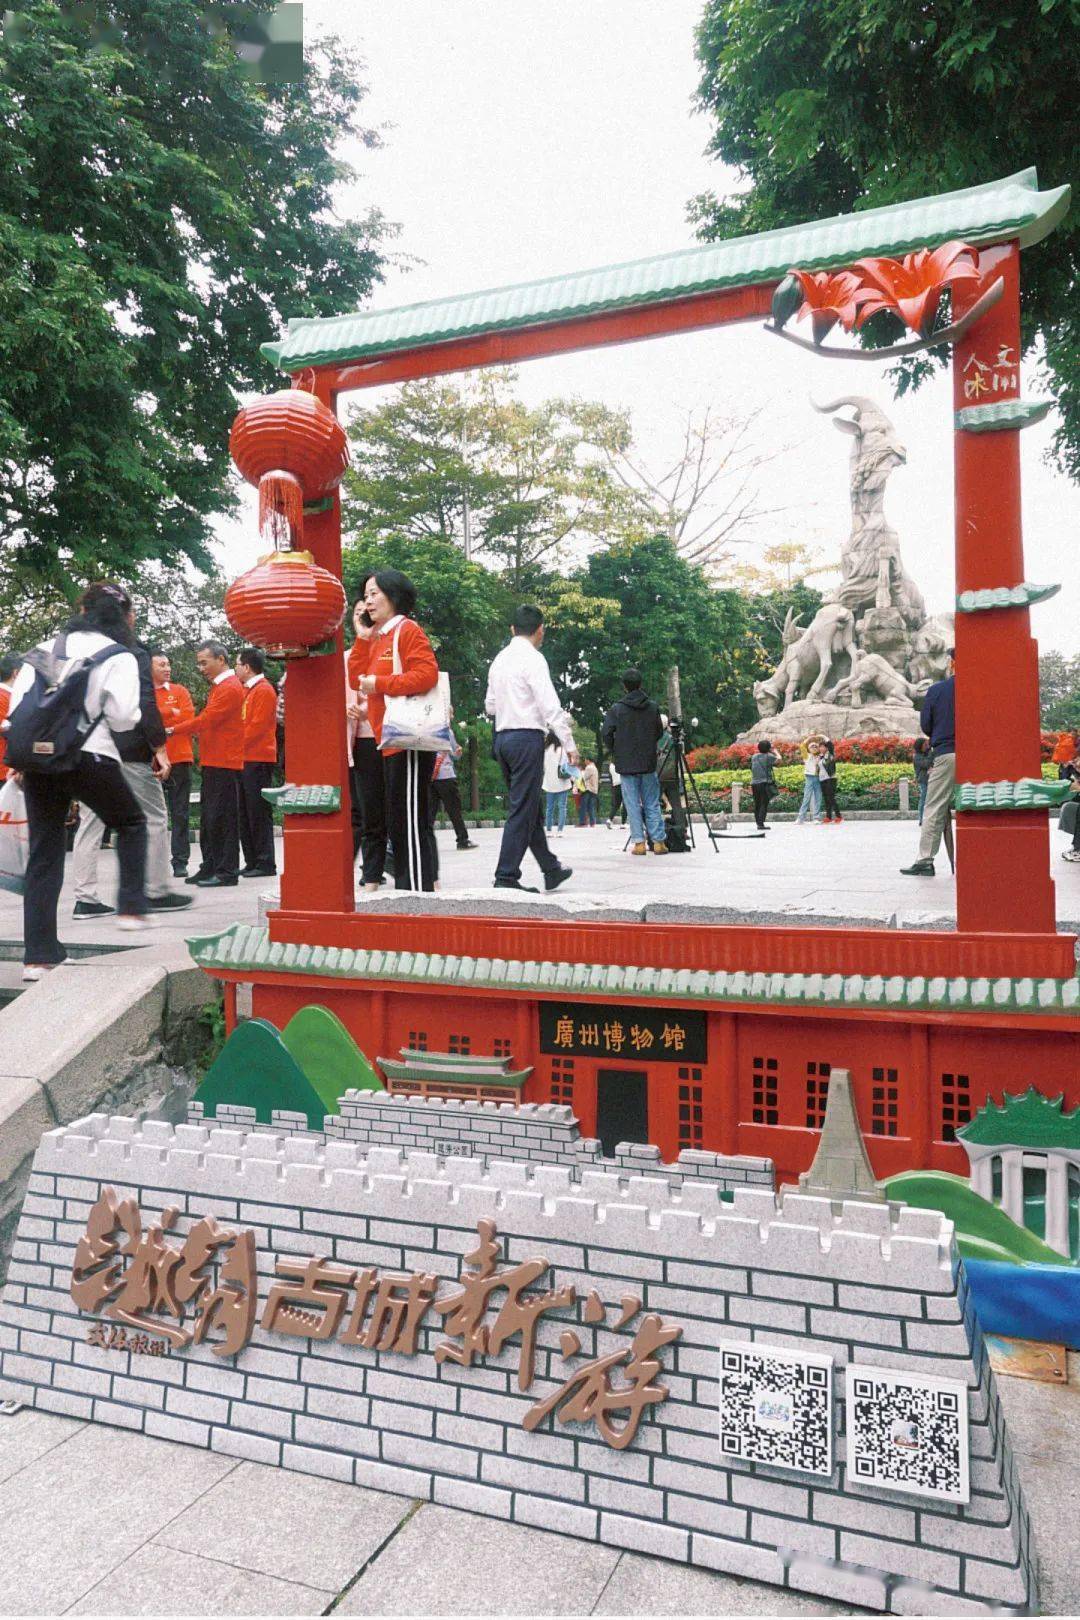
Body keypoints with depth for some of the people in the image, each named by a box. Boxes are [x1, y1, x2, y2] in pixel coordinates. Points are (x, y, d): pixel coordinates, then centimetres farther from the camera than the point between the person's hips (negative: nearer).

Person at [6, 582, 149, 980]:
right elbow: (122, 717, -11)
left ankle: (38, 955, 11)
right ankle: (131, 907, 15)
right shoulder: (120, 657, -1)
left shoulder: (45, 649, 12)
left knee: (43, 855, 9)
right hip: (90, 757, -4)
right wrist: (134, 715, 11)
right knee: (131, 823, 23)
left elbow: (16, 704, 6)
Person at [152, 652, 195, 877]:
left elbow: (188, 720, -3)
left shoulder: (180, 691, 9)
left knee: (180, 814, 2)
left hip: (179, 759, 0)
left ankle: (180, 862, 7)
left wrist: (158, 717, -7)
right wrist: (171, 713, -9)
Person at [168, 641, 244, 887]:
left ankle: (227, 872, 0)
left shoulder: (230, 688, -13)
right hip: (212, 763, 10)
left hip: (224, 764, -10)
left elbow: (205, 720, -18)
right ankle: (210, 867, 20)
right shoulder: (219, 687, 19)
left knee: (223, 819, -6)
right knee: (208, 818, 12)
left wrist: (172, 731, -14)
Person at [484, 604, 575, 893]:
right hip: (527, 737, -8)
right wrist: (569, 744, -12)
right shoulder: (533, 658, -10)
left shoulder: (499, 659, 14)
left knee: (531, 809, 15)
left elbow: (490, 706, 19)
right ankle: (506, 877, -5)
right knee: (522, 810, -5)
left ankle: (551, 869, 26)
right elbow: (550, 705, -15)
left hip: (502, 737, 8)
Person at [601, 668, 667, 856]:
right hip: (648, 763, 2)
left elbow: (605, 734, -8)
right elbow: (659, 732, 10)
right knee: (652, 803, 7)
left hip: (626, 764, -2)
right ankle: (658, 841, 4)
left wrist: (614, 751, 8)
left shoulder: (617, 709, -7)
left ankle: (639, 842, 0)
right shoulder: (652, 707, 2)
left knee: (633, 804, 3)